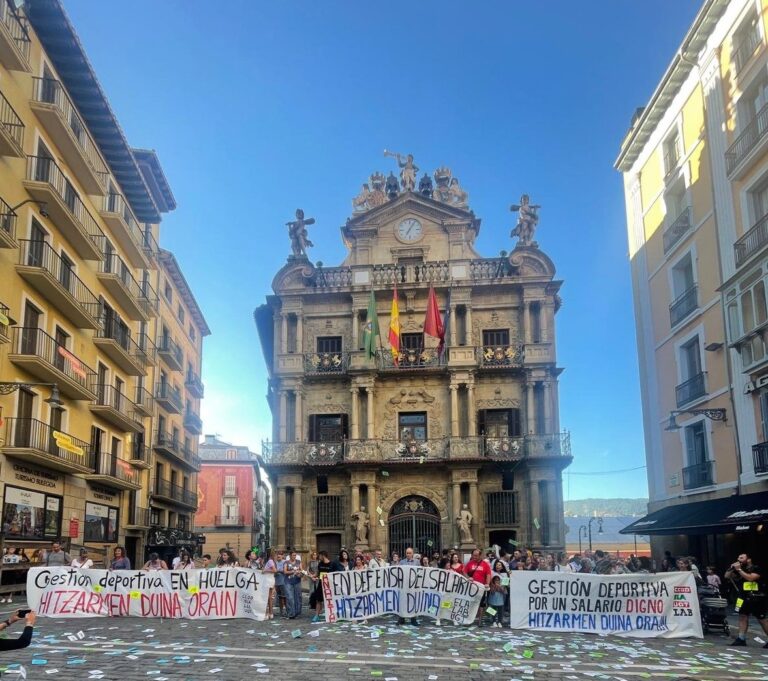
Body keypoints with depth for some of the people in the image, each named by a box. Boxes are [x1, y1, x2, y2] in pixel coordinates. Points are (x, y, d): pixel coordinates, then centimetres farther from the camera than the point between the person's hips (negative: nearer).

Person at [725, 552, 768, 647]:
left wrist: (739, 570, -23)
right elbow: (727, 576, 10)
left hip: (757, 599, -7)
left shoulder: (756, 568, -9)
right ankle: (741, 639, 2)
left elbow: (750, 578, -27)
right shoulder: (740, 569, 11)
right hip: (745, 598, 7)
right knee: (743, 616, 1)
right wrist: (732, 568, -7)